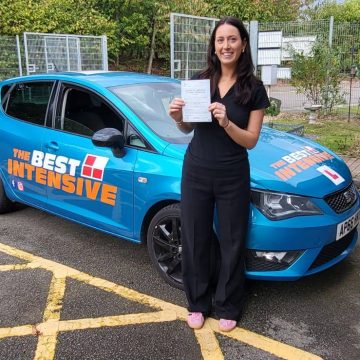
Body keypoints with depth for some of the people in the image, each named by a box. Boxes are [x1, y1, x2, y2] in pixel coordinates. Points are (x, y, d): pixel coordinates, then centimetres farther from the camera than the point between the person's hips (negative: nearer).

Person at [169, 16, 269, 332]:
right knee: (194, 241, 11)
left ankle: (228, 307, 31)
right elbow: (188, 128, 9)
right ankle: (198, 303, 32)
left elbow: (251, 141, -7)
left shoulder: (254, 89, -5)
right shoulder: (198, 80, 1)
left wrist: (226, 122, -24)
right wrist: (177, 117, -13)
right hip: (196, 172, 2)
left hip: (233, 176, -2)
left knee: (232, 243, 10)